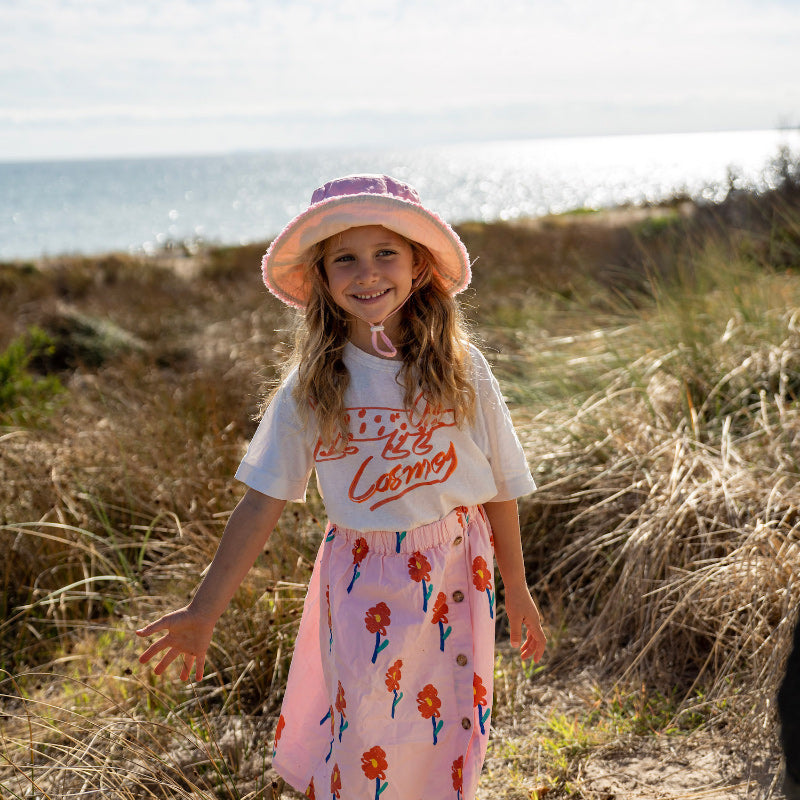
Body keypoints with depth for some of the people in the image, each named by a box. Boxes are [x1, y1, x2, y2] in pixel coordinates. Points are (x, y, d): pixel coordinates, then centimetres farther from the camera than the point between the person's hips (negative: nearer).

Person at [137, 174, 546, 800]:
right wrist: (204, 612, -5)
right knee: (366, 750, 2)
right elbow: (264, 500, -4)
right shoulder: (312, 385, -6)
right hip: (362, 584, -1)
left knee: (450, 727, 11)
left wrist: (515, 589, 10)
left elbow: (500, 487, 3)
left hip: (455, 575, 1)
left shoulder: (459, 367, -5)